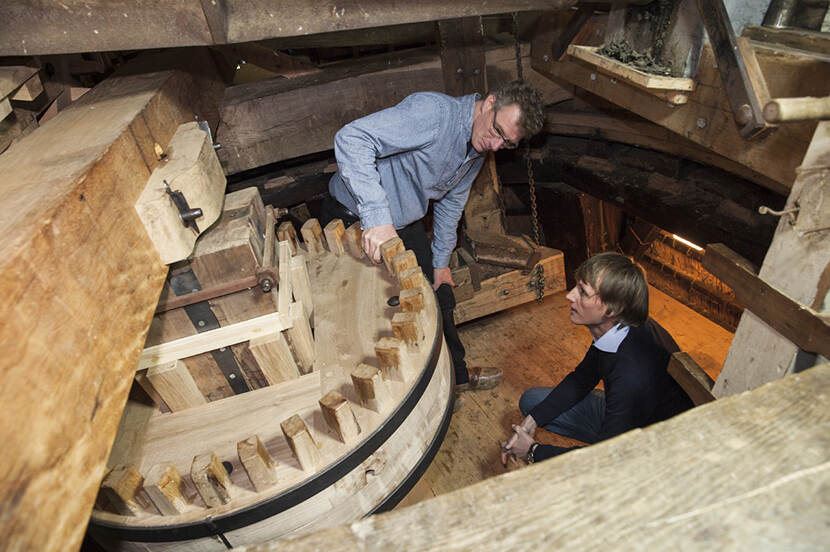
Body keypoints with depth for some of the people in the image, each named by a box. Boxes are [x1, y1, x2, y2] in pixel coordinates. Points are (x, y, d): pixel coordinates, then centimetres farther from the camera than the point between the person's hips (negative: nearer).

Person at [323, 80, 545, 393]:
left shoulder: (479, 151, 1)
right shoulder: (434, 111, -28)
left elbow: (450, 203, 14)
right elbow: (351, 139, -38)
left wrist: (440, 261, 15)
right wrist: (377, 217, -47)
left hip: (406, 225, 8)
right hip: (356, 223, -8)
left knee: (439, 300, 16)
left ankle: (456, 375, 40)